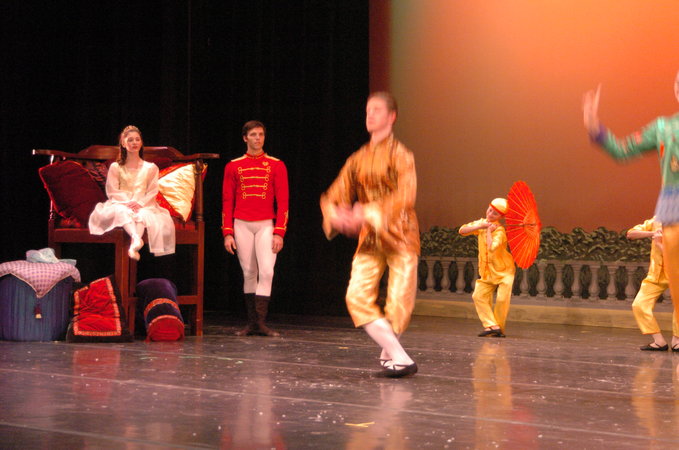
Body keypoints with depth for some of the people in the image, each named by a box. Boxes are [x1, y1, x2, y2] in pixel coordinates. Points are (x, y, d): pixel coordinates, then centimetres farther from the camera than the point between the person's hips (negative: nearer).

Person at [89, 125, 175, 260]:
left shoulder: (151, 168, 16)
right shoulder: (115, 167, 14)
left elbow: (152, 191, 5)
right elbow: (113, 191, 3)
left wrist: (140, 203, -15)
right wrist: (127, 203, -16)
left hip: (143, 206, 0)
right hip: (120, 203, 0)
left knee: (144, 214, -38)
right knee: (121, 211, -39)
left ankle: (134, 244, -64)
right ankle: (136, 238, -66)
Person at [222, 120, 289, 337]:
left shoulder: (276, 166, 4)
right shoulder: (233, 166, 8)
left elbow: (282, 201, 1)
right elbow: (227, 201, 7)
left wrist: (279, 232, -7)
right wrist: (227, 233, 0)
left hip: (266, 225, -1)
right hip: (242, 225, 1)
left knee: (266, 271, -12)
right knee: (249, 273, 3)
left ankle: (261, 322, -10)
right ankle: (252, 323, 7)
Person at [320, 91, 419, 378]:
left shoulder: (399, 155, -5)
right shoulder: (358, 160, 13)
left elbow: (405, 198, -17)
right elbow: (334, 196, 12)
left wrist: (369, 214, -26)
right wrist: (336, 215, -11)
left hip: (398, 237, -5)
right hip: (368, 239, 5)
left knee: (399, 303, -7)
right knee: (357, 297, -10)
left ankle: (389, 352, 18)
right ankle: (400, 358, -5)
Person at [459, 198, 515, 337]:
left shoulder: (499, 231, -20)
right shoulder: (481, 223, 2)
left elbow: (492, 248, -37)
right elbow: (462, 230, -6)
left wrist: (489, 231, -24)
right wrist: (480, 227, -17)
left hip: (504, 271, -6)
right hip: (487, 271, 6)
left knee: (502, 299, -15)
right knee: (479, 296, -8)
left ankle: (499, 328, 2)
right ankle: (491, 325, -12)